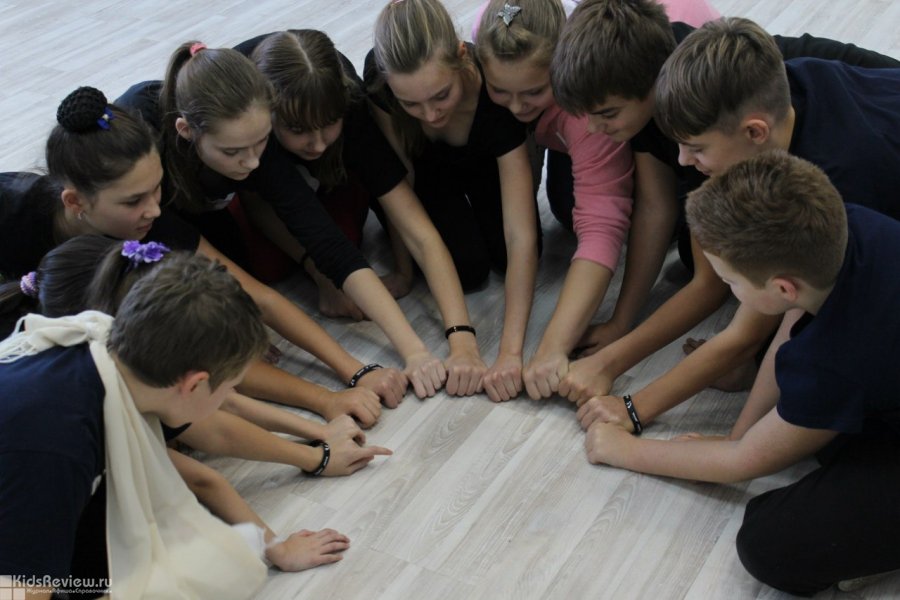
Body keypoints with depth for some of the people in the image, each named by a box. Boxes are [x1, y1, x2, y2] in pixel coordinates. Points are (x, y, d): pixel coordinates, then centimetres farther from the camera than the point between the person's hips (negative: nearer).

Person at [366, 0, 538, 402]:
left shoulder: (496, 91, -41)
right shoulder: (379, 77, -38)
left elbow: (522, 238, -44)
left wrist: (510, 353, -53)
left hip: (487, 160, 1)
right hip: (425, 165, 0)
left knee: (506, 254, -16)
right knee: (467, 267, -19)